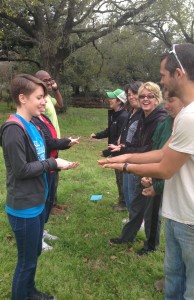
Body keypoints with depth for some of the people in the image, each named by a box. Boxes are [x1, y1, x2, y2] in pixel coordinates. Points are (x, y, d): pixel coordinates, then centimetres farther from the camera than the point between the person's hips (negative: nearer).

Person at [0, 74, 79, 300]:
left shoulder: (31, 126, 6)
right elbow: (21, 170, -21)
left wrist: (58, 163, -3)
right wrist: (52, 163, -14)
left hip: (37, 203, 9)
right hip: (24, 208, -8)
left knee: (34, 254, 24)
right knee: (27, 260, 10)